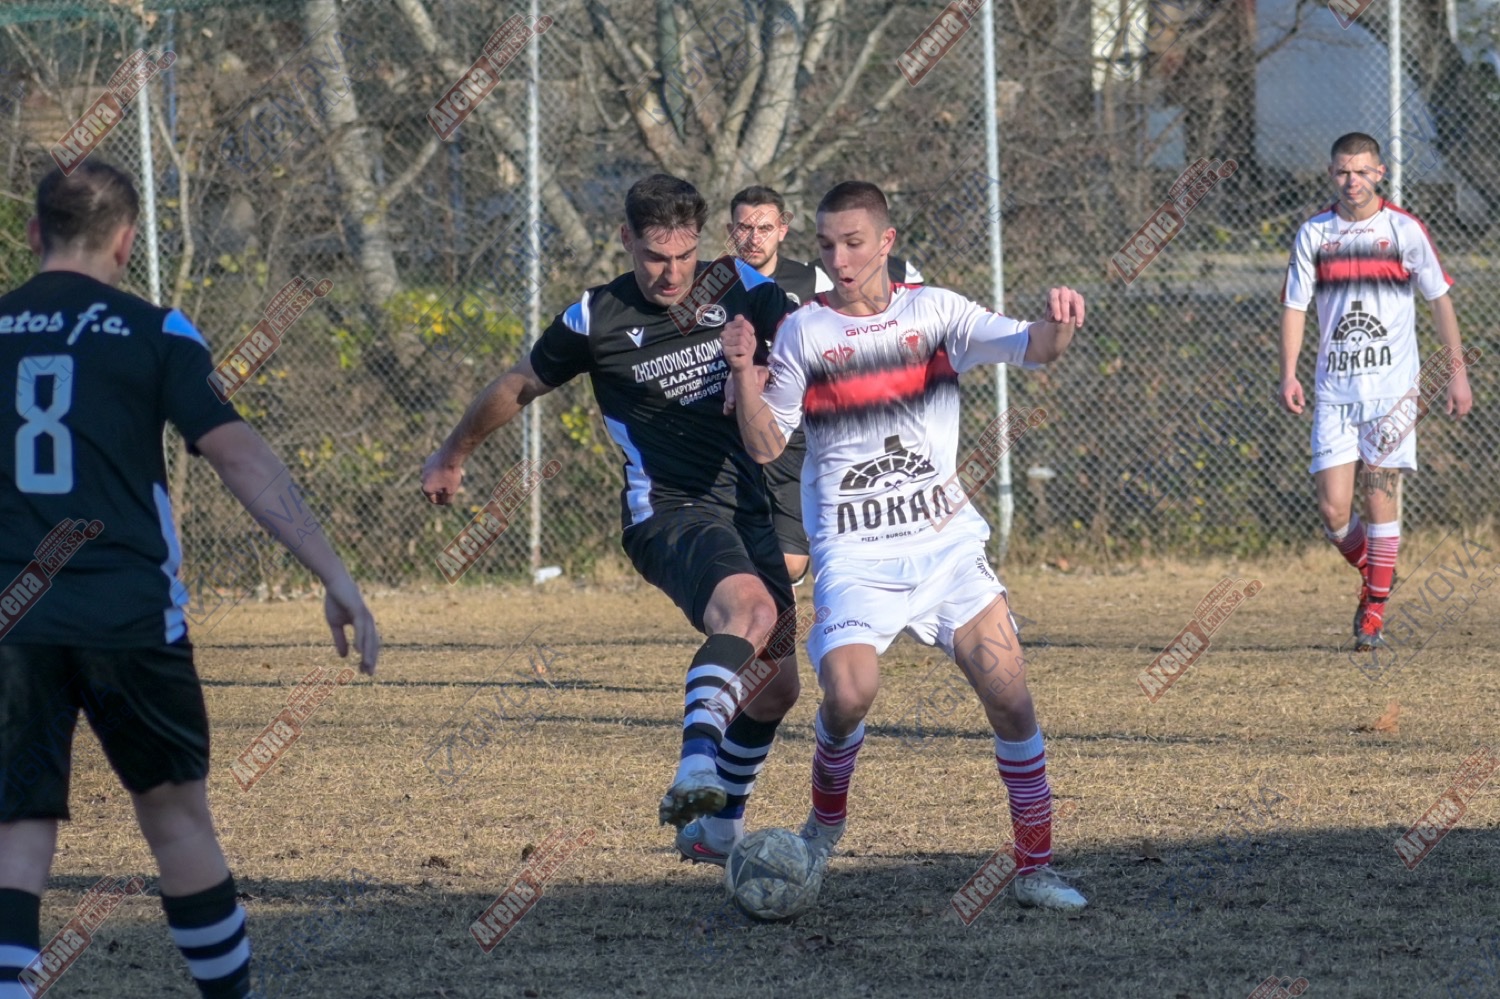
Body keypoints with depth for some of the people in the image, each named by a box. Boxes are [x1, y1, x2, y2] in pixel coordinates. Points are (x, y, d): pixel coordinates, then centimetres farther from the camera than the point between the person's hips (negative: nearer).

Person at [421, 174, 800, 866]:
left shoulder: (739, 289, 3)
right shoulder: (595, 320, -3)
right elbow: (518, 387, 13)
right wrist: (451, 457, 27)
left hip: (747, 513, 5)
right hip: (666, 514, -5)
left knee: (777, 684, 9)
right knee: (747, 603, -36)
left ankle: (718, 825, 29)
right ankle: (696, 769, -51)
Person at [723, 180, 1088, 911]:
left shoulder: (934, 311, 4)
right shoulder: (804, 332, 1)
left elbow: (1029, 348, -6)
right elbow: (765, 446, 1)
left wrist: (1058, 324, -28)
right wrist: (743, 374, -16)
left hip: (946, 542, 2)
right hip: (854, 554, -2)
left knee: (1010, 696, -9)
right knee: (848, 694, -21)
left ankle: (1035, 866, 2)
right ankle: (827, 815, 11)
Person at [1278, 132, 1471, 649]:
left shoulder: (1404, 229, 0)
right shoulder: (1313, 234, 5)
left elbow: (1440, 299, 6)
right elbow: (1294, 305, 7)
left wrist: (1458, 371, 3)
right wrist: (1289, 373, -5)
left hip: (1392, 388, -2)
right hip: (1334, 389, 2)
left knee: (1382, 499, -7)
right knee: (1333, 509, -5)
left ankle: (1375, 611, 2)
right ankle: (1372, 573, 25)